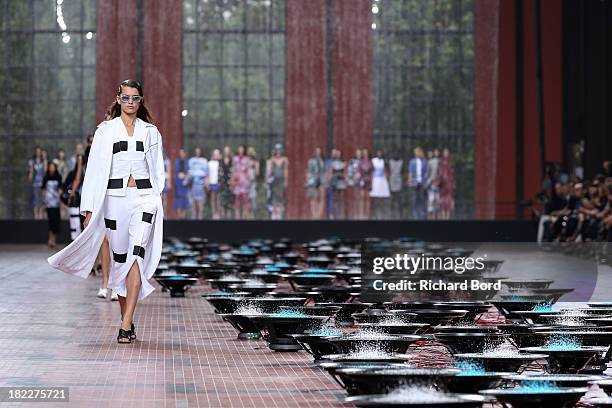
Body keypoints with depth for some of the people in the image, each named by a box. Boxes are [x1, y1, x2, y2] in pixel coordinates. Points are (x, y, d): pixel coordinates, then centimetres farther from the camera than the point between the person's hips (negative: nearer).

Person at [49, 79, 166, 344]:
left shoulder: (150, 132, 10)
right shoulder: (105, 130, 7)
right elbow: (95, 170, 4)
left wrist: (157, 200, 8)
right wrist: (89, 208, -2)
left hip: (144, 197, -1)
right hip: (115, 197, 1)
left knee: (136, 253, -17)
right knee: (119, 257, 5)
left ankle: (126, 324, -22)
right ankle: (126, 319, 19)